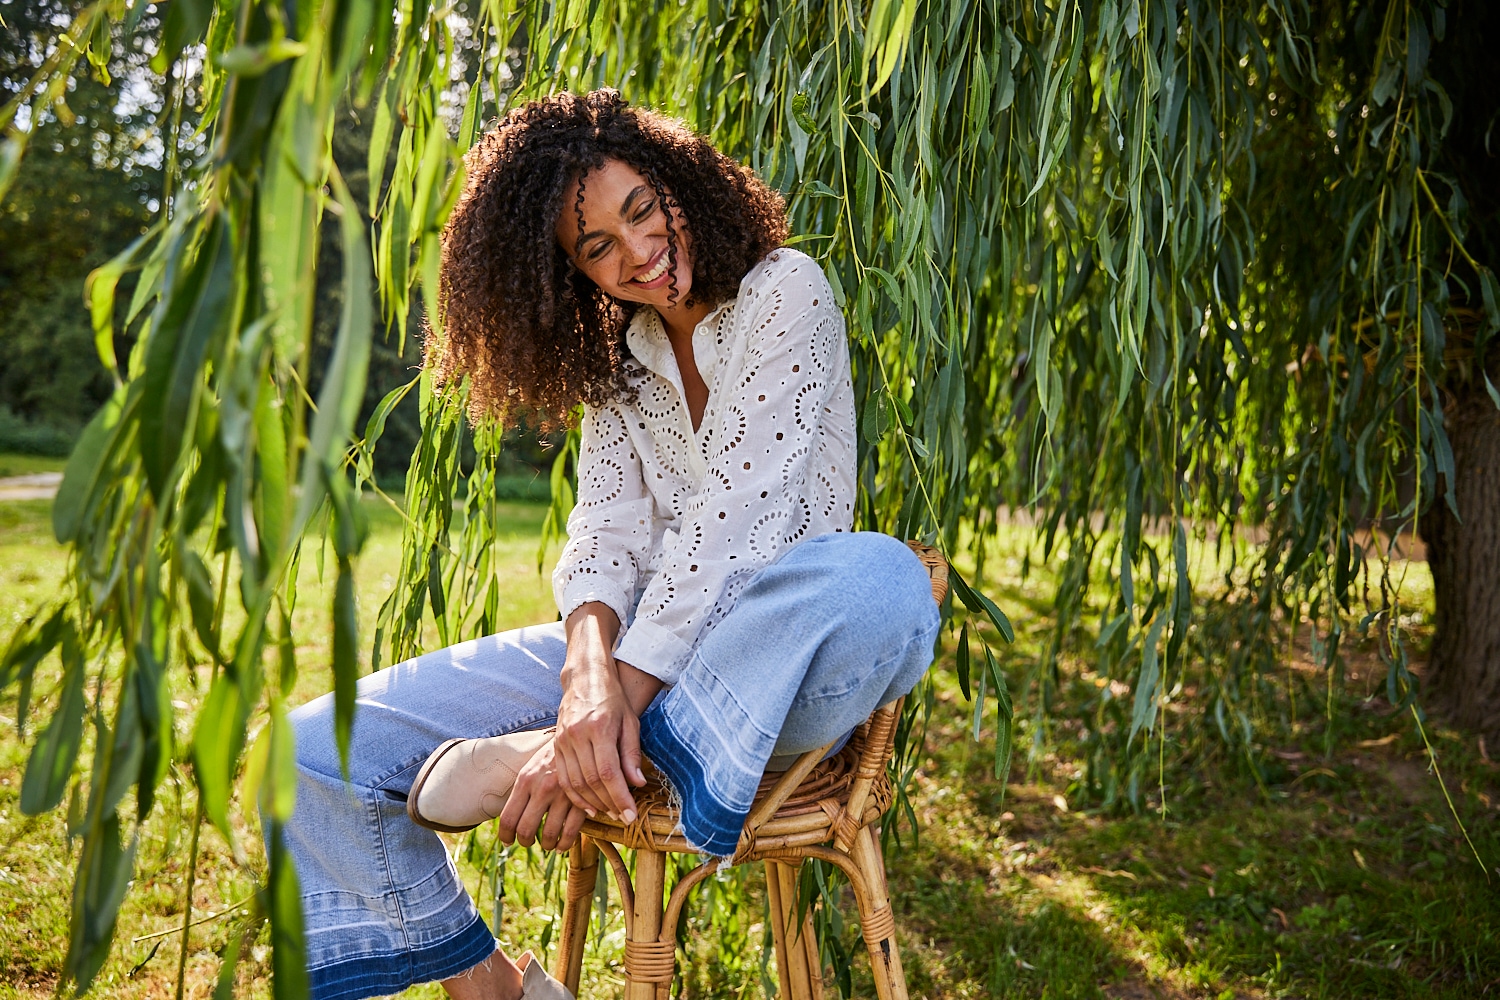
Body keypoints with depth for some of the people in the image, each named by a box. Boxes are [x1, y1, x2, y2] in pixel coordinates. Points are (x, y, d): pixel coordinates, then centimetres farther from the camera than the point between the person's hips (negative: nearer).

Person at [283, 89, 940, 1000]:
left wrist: (623, 696, -24)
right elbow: (605, 534, -4)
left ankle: (540, 755, -29)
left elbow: (732, 515, -16)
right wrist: (591, 676, -25)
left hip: (777, 653, -4)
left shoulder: (785, 292, -5)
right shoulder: (618, 361, 11)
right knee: (315, 754, -7)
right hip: (643, 653, 4)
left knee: (880, 578, -42)